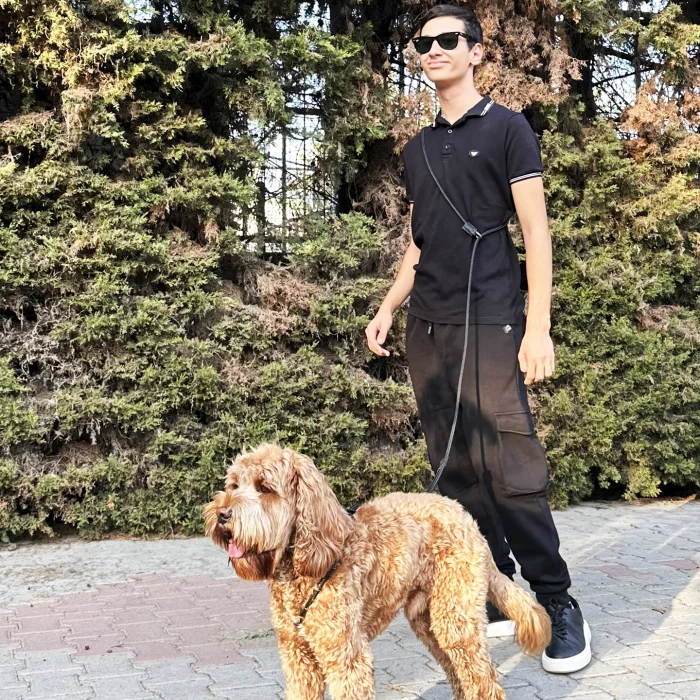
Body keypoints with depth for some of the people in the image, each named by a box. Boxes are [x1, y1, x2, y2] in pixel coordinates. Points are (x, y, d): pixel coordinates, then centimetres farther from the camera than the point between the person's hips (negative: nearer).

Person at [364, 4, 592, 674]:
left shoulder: (506, 128, 2)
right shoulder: (417, 150, 18)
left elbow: (535, 232, -4)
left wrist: (538, 328, -11)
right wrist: (387, 309, 13)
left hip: (489, 325, -6)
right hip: (426, 330, 6)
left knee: (508, 469, -10)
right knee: (457, 471, 5)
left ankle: (558, 603, 4)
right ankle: (494, 599, 14)